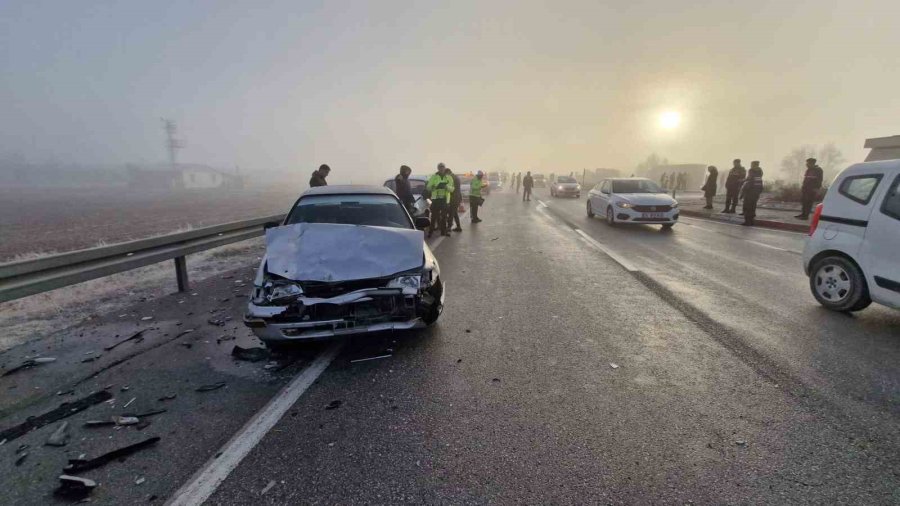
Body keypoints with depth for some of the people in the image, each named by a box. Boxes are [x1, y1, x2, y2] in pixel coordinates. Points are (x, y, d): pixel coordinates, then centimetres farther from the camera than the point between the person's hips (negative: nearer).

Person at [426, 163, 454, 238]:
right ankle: (430, 231, -1)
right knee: (434, 216, -6)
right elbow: (428, 187, 0)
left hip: (445, 199, 2)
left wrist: (446, 186, -22)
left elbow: (452, 189, -1)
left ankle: (443, 231, 21)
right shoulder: (433, 176, 5)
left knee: (444, 216, 10)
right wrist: (433, 187, -21)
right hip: (436, 199, -2)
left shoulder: (449, 177, 8)